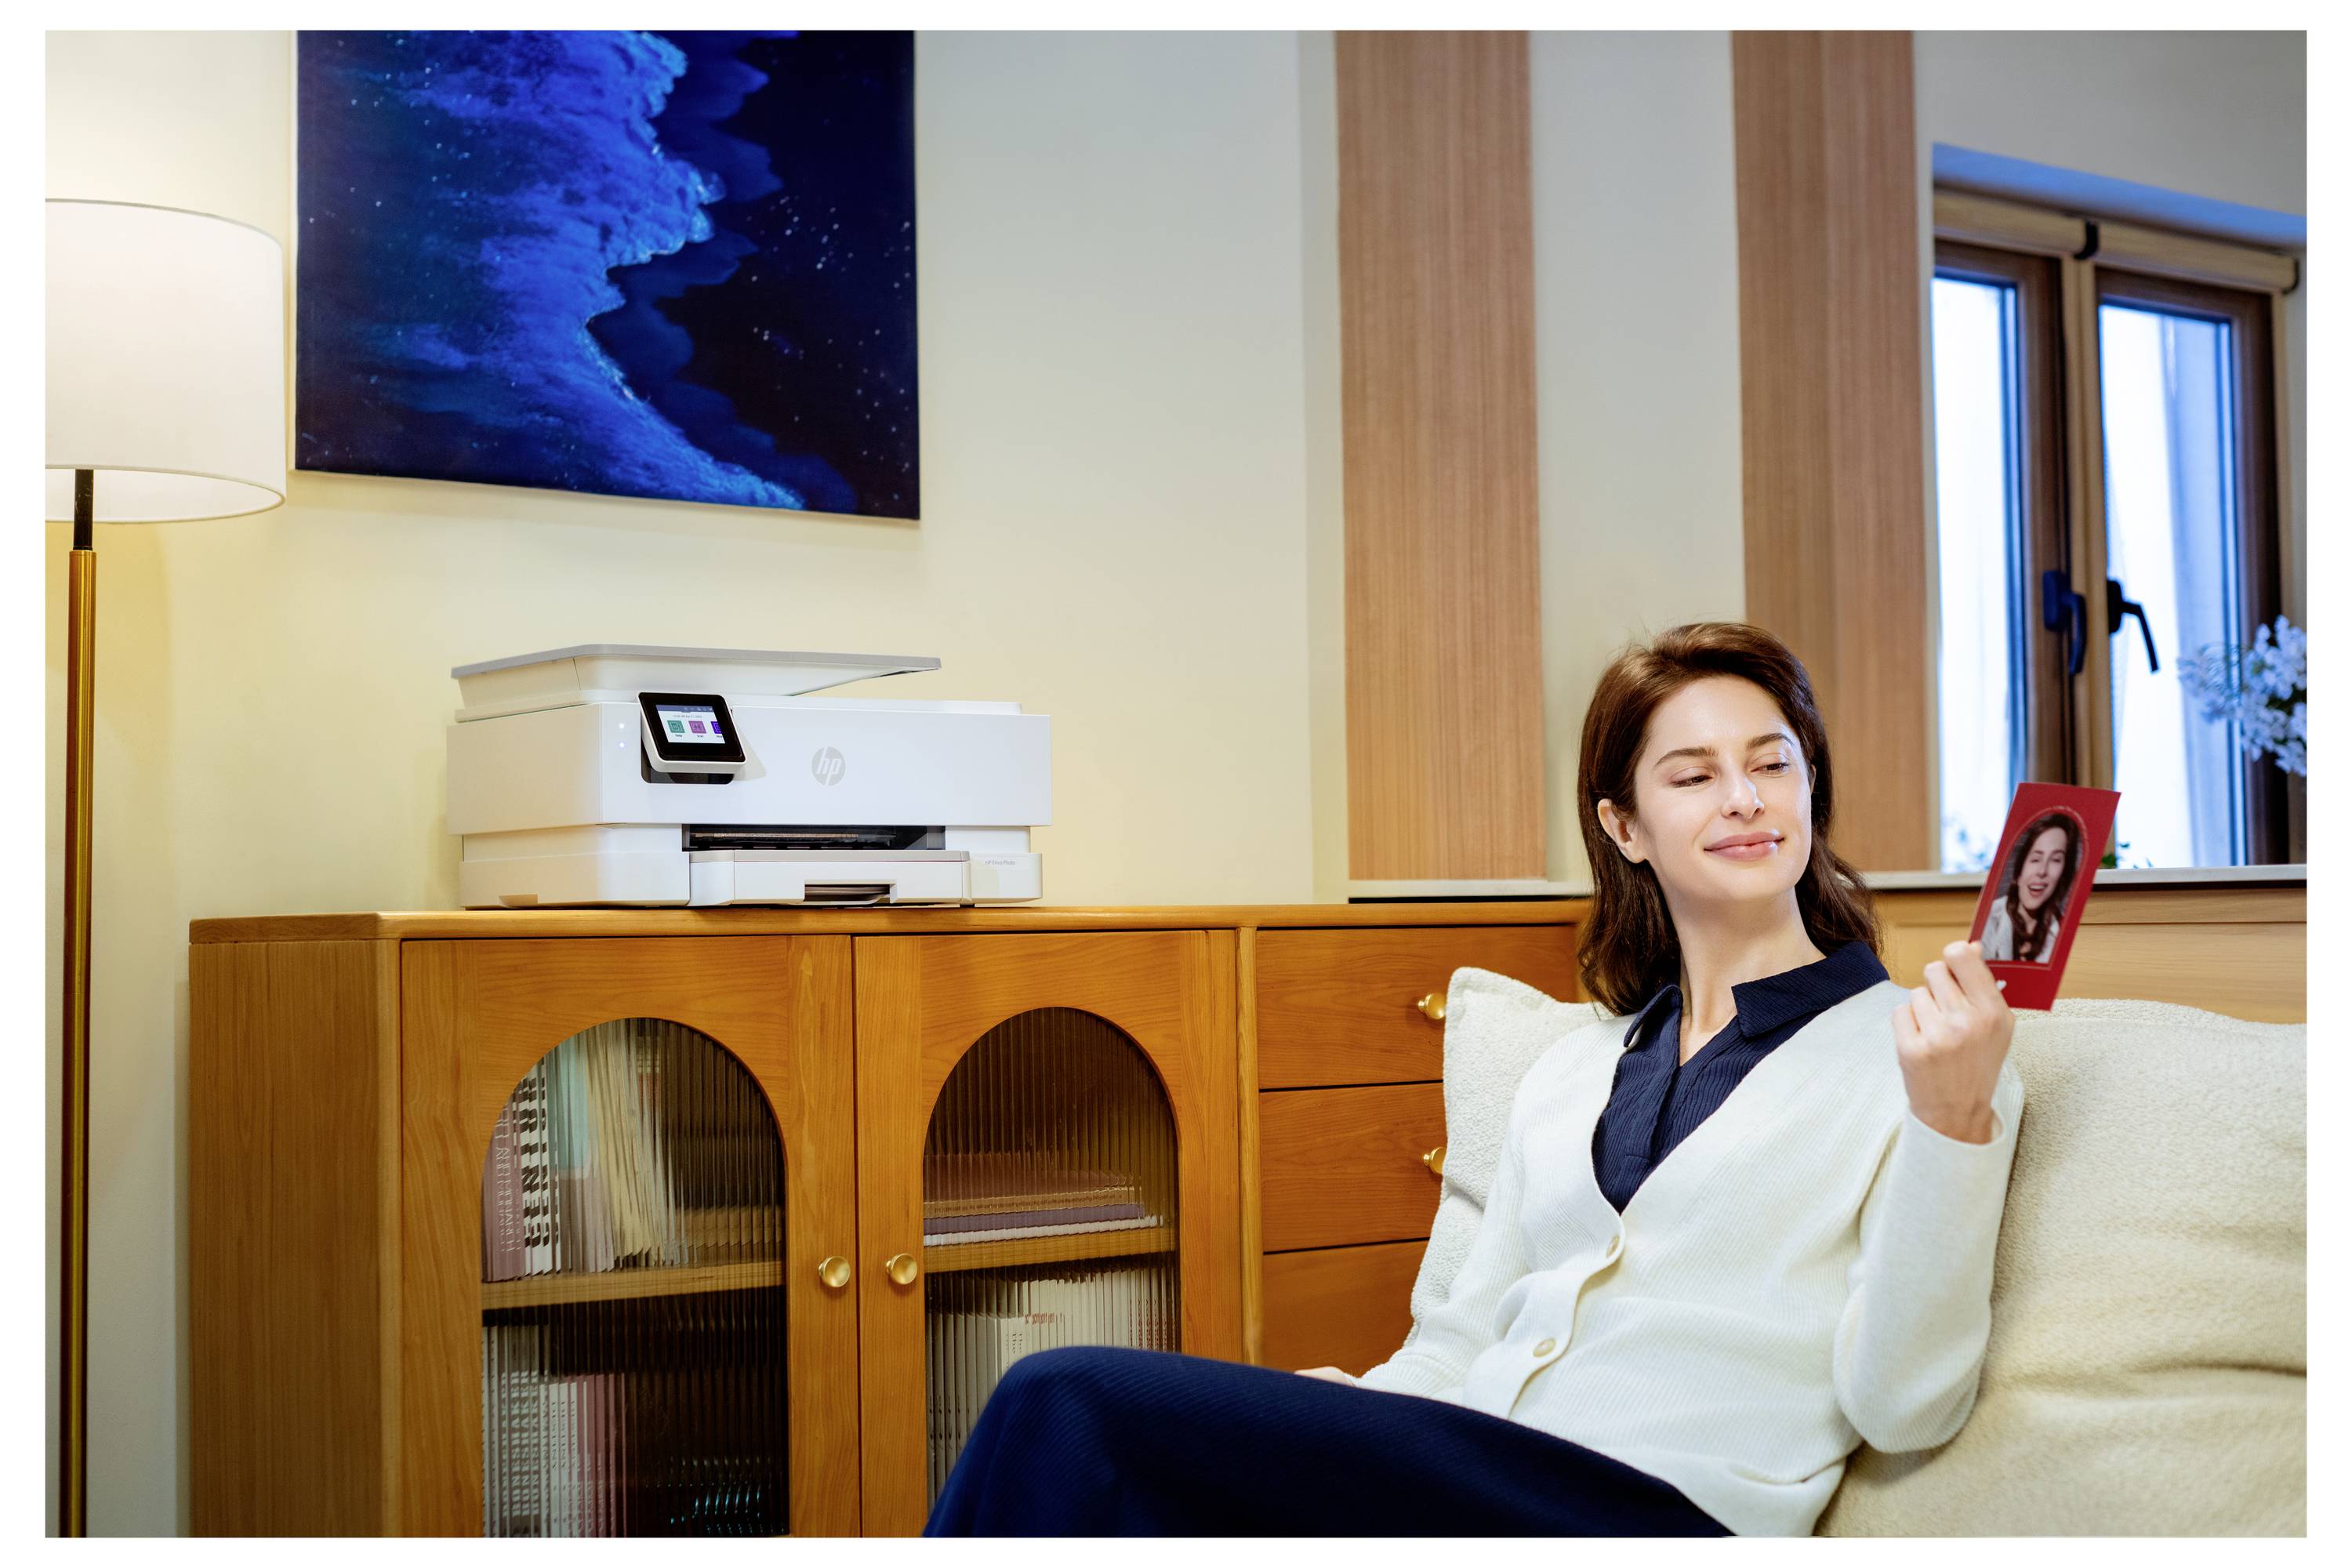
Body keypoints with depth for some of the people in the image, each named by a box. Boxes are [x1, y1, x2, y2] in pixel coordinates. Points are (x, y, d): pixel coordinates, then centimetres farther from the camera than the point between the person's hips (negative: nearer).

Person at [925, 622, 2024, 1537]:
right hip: (1460, 1474, 6)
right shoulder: (1571, 1068, 23)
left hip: (1655, 1504, -6)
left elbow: (1902, 1404, -3)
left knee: (1075, 1409, -23)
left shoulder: (1909, 1048, 6)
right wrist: (1339, 1414, 0)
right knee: (1065, 1408, -23)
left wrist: (1952, 1124, -16)